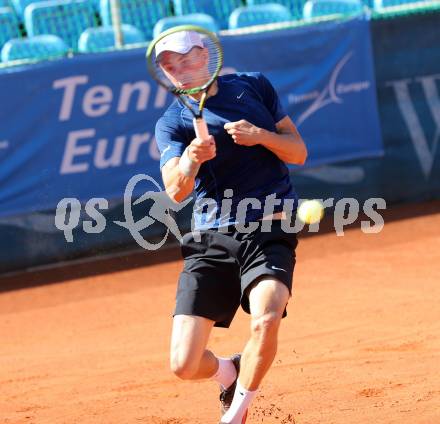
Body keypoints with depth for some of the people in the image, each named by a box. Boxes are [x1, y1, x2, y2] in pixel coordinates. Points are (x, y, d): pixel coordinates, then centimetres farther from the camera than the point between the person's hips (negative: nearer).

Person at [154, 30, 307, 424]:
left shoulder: (254, 86, 7)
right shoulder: (173, 123, 2)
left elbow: (298, 152, 7)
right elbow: (176, 191, -14)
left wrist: (260, 135, -13)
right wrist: (191, 160, -36)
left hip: (269, 233, -1)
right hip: (210, 241, 1)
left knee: (265, 320, -31)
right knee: (185, 365, -9)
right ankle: (229, 372, 28)